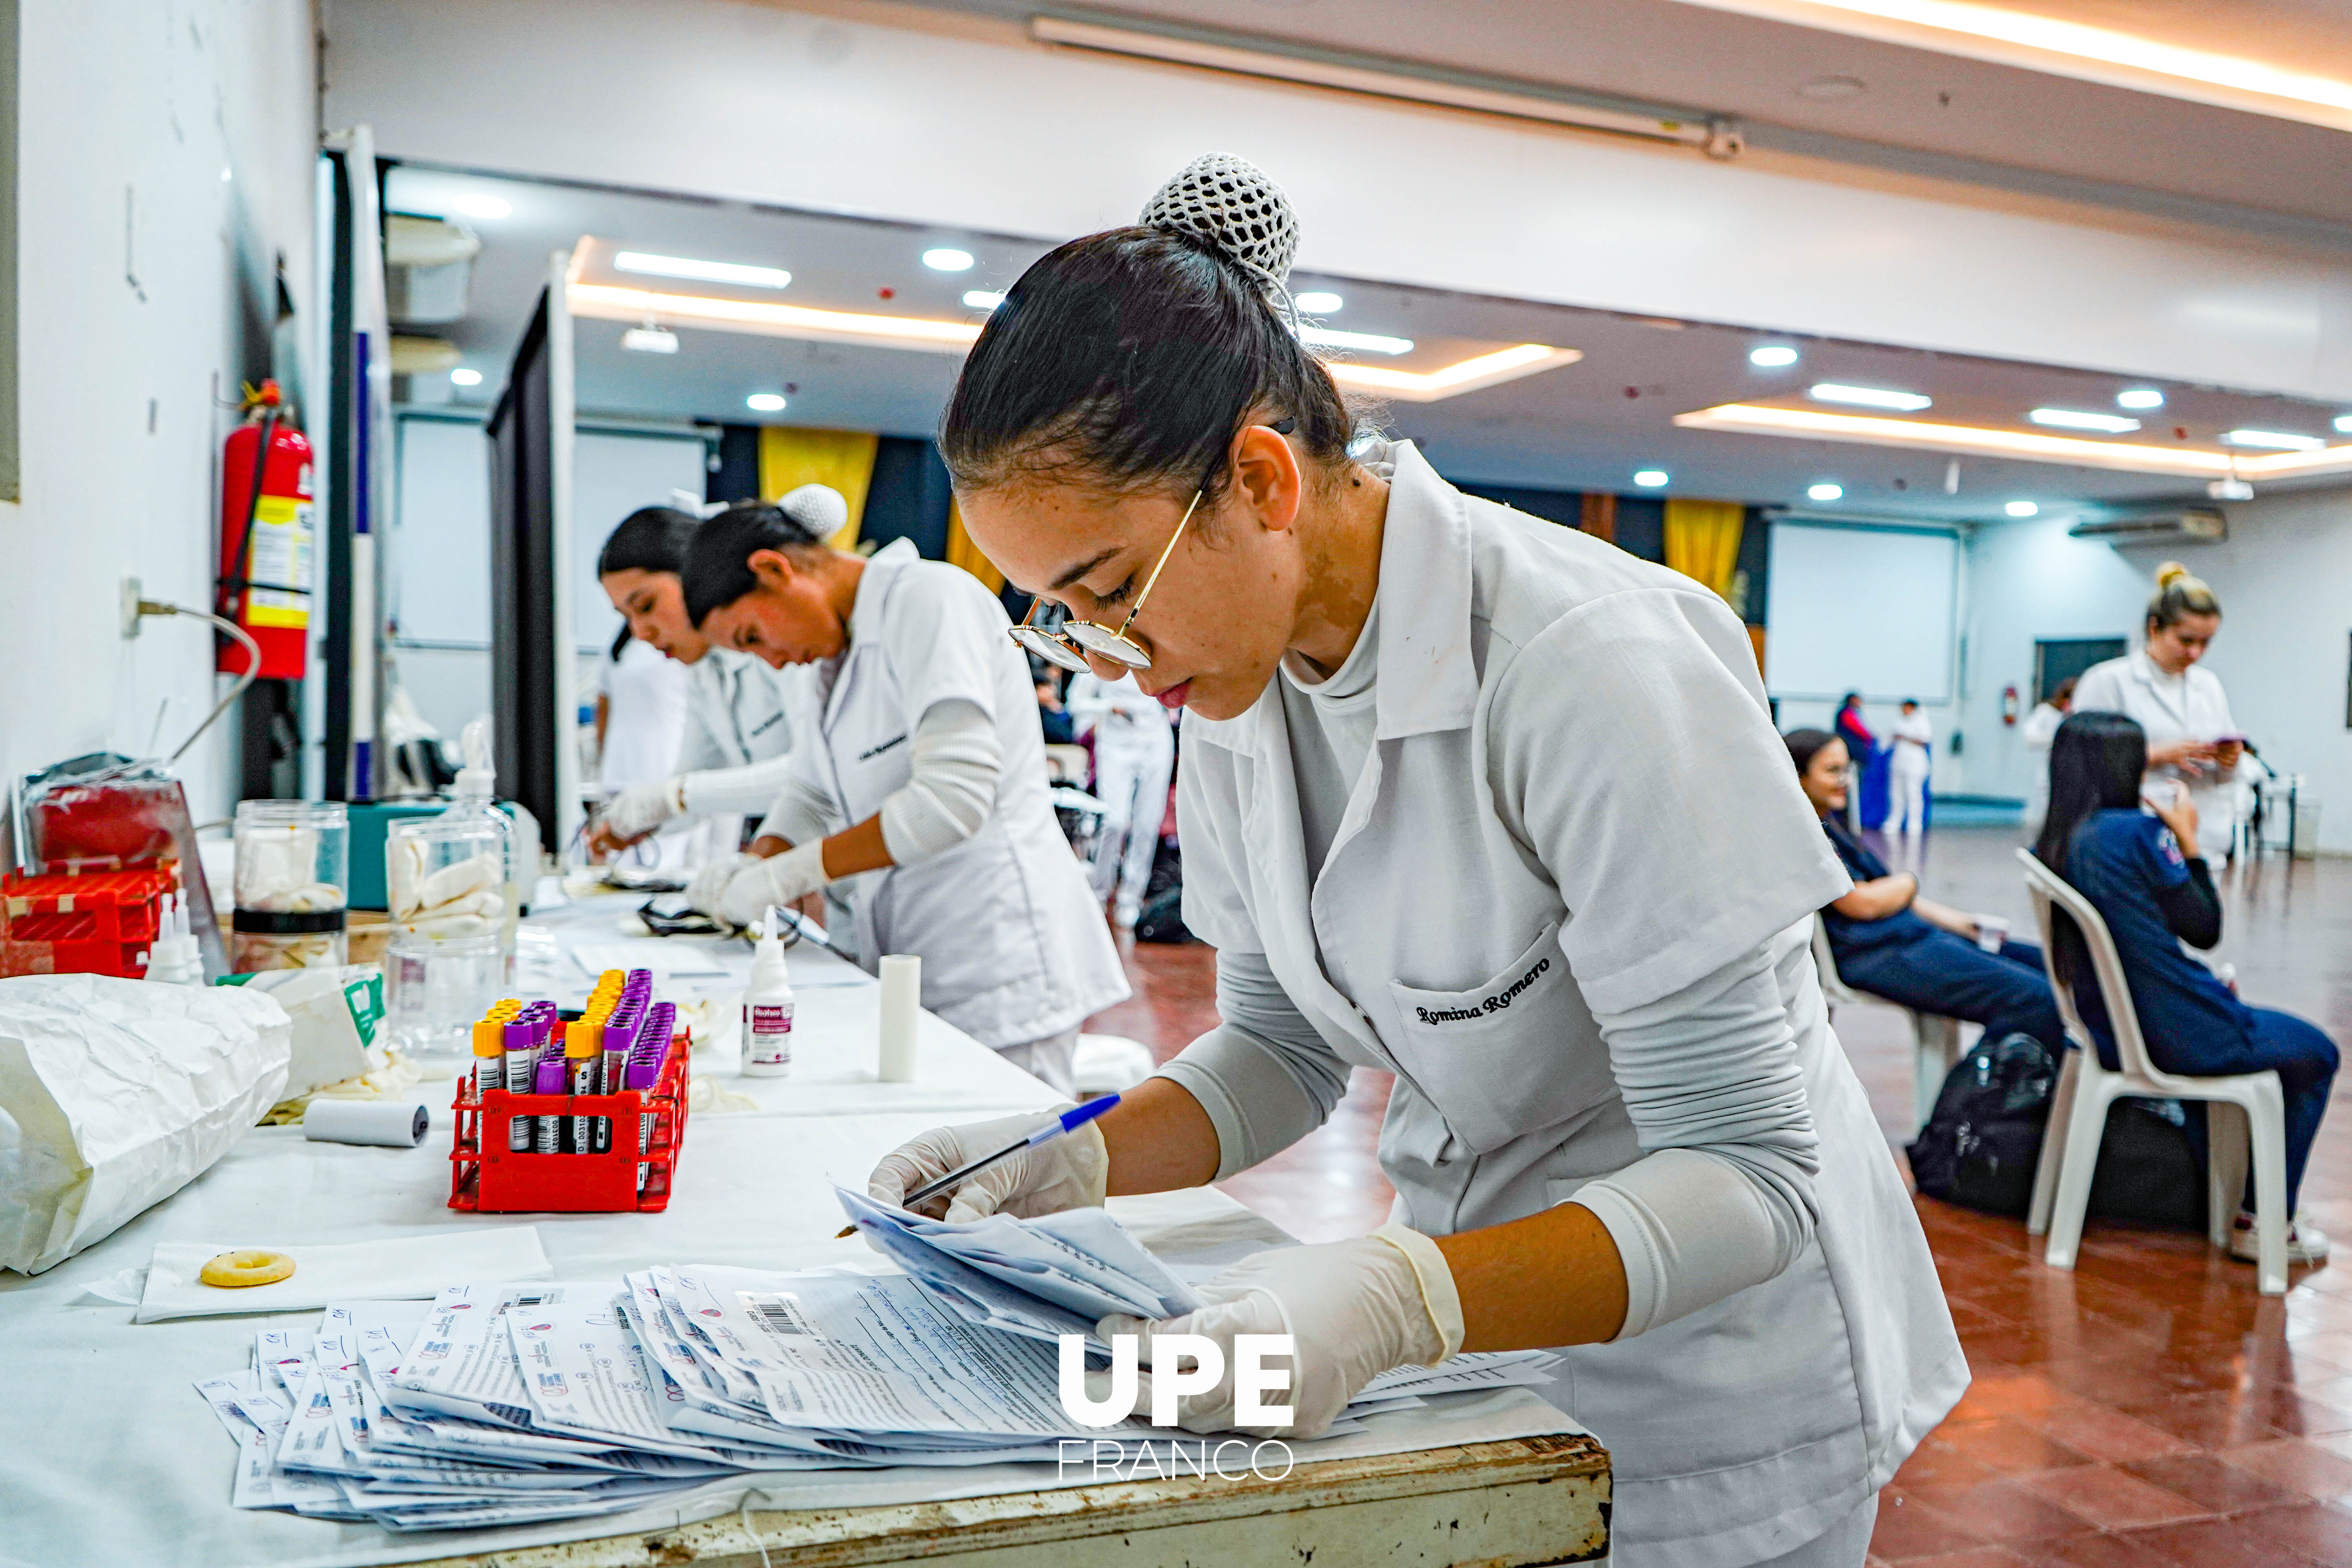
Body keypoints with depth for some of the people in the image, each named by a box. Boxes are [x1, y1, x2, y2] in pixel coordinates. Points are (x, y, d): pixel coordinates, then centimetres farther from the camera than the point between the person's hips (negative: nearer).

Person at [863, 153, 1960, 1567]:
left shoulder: (1588, 668, -29)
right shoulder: (1238, 673, -7)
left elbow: (1750, 1179, -27)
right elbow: (1282, 1046, 3)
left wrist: (1398, 1304, -40)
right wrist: (1074, 1164, -14)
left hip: (1710, 1380, -5)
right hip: (1478, 1317, 6)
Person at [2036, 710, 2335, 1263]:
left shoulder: (2050, 848, 1)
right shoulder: (2137, 831, -20)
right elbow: (2205, 928, -11)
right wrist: (2188, 840, -4)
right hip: (2181, 1035, -7)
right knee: (2315, 1055, 20)